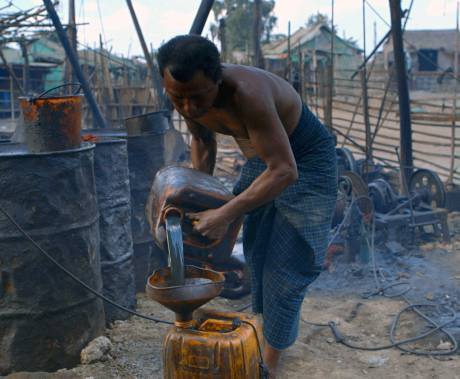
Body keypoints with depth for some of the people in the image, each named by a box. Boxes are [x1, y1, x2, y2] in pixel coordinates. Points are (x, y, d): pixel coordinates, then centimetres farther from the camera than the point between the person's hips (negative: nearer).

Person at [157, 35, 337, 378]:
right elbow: (203, 140, 5)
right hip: (261, 158, 7)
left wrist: (225, 214, -38)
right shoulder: (187, 93, -17)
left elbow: (285, 171, -38)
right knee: (257, 253, 16)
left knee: (286, 265, -7)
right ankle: (269, 332, 38)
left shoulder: (246, 92, -40)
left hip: (306, 160, -7)